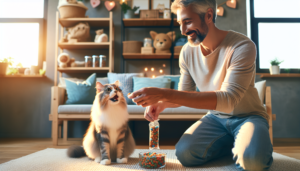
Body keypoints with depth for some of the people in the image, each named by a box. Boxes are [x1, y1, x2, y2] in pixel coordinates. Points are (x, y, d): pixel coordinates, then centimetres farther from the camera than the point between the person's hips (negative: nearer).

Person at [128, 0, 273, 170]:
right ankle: (236, 143, 5)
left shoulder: (242, 46, -22)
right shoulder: (188, 51, -5)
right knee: (185, 152, -21)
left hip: (248, 116, -4)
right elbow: (185, 93, 6)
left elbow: (228, 99, -32)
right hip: (216, 117, 5)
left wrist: (165, 94, -40)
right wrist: (162, 103, -20)